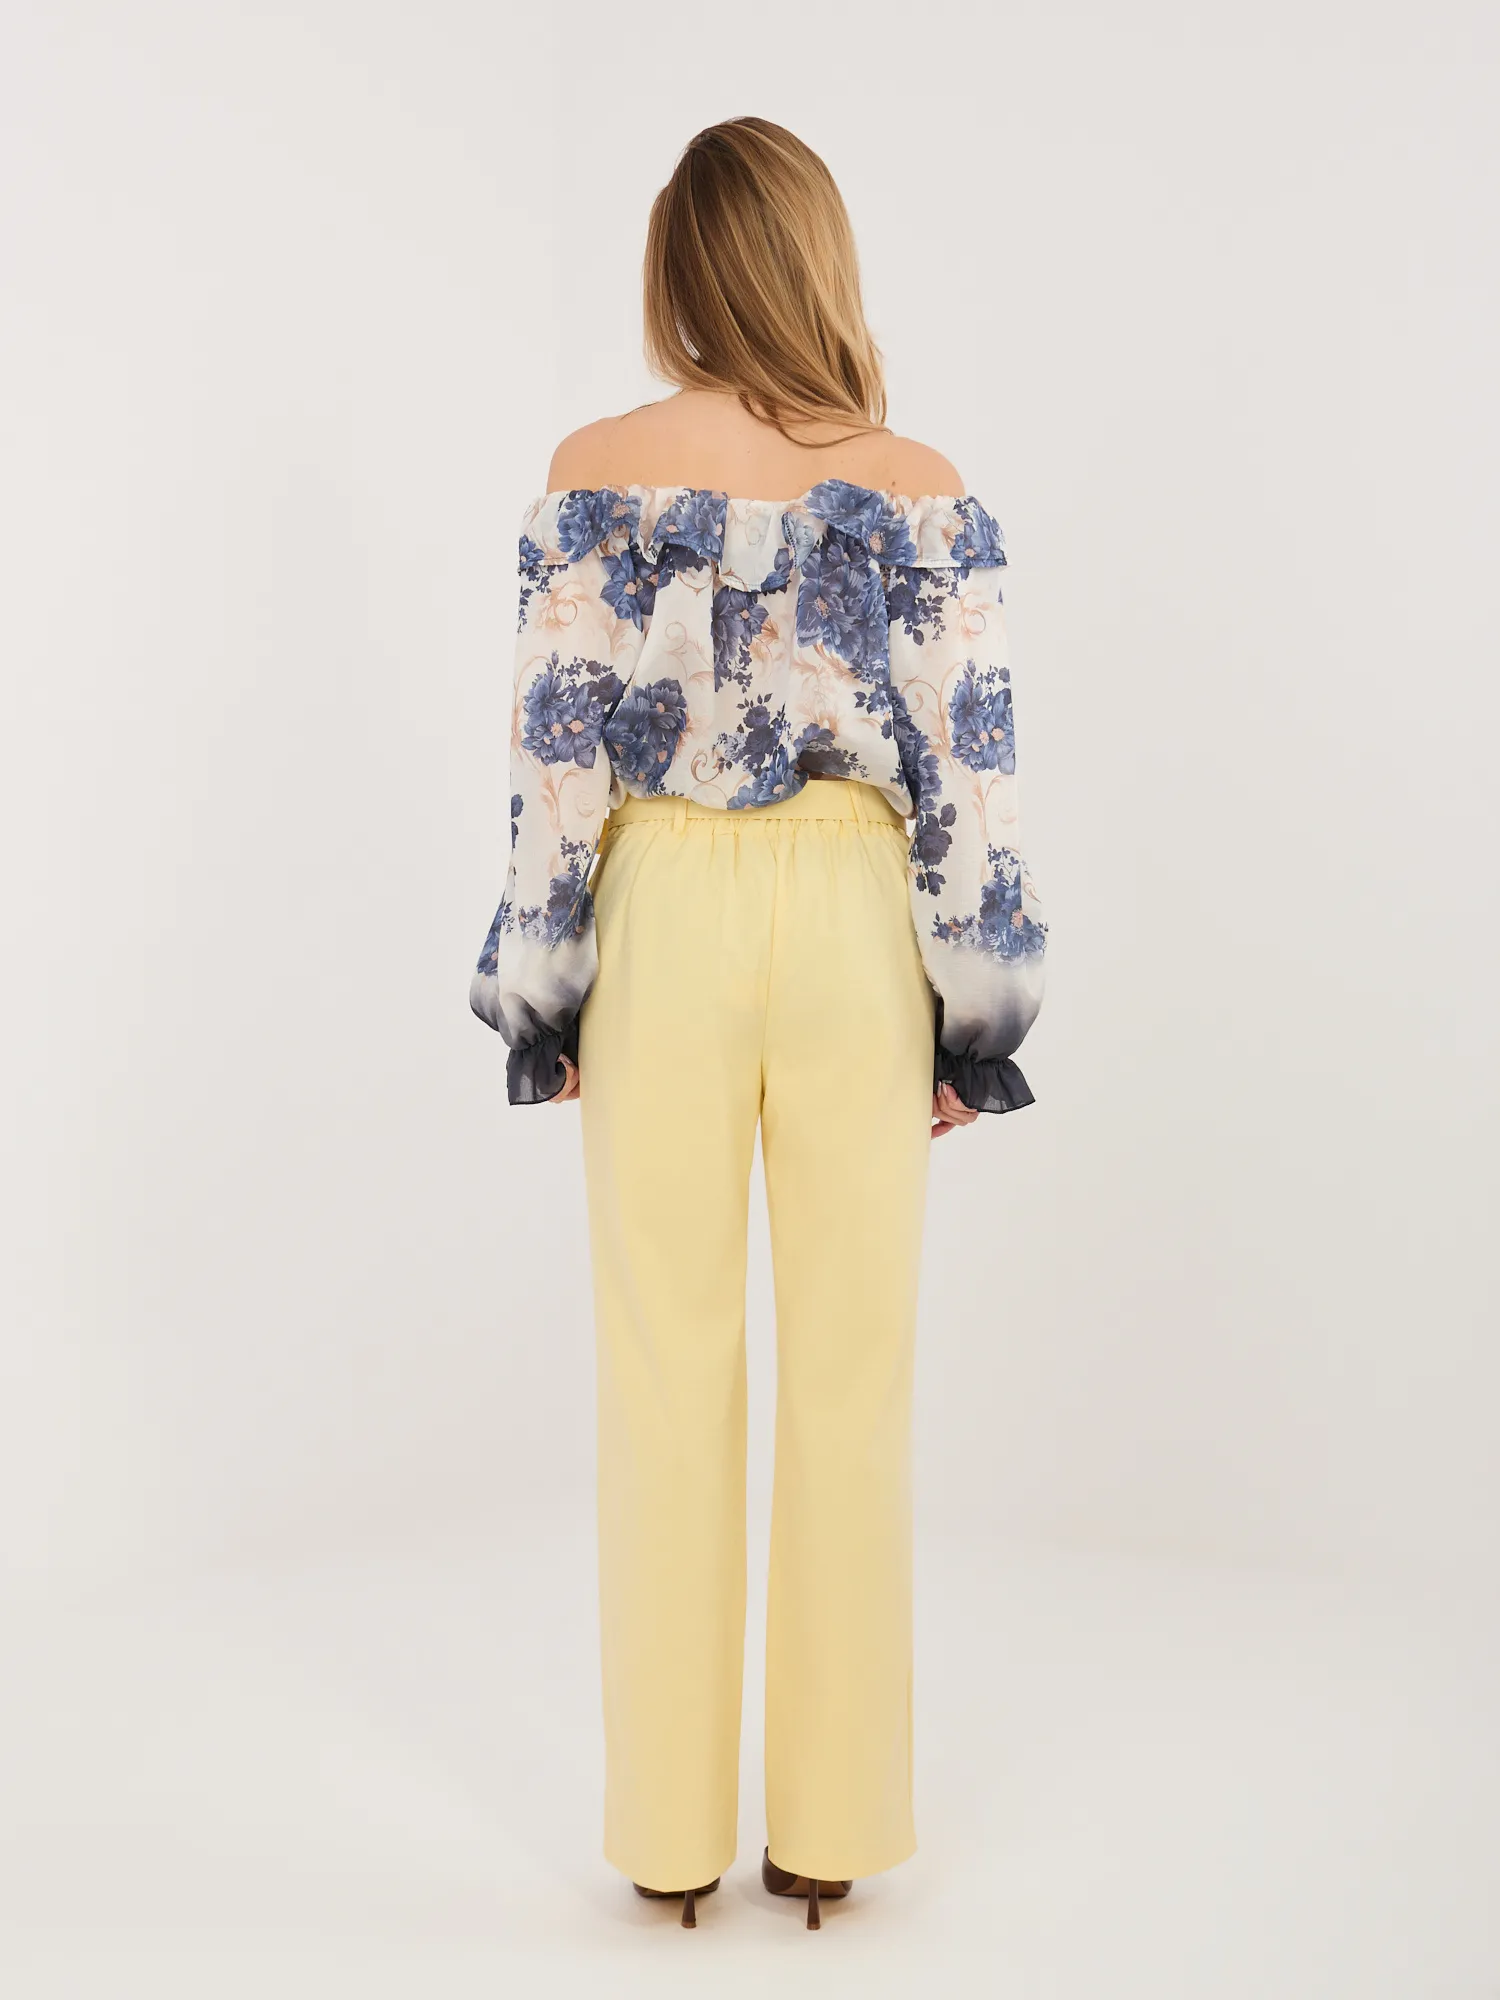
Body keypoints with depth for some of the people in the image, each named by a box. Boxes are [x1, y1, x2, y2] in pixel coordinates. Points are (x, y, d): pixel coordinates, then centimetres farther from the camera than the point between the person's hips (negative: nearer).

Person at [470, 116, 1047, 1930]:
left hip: (666, 919, 0)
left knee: (668, 1371, 9)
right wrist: (971, 1014, 4)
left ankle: (673, 1832, 20)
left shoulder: (596, 473, -4)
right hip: (853, 922, 0)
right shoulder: (920, 490, -4)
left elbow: (559, 751, -5)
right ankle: (828, 1826, 20)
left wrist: (550, 998, 3)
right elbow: (968, 770, -4)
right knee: (852, 1371, 9)